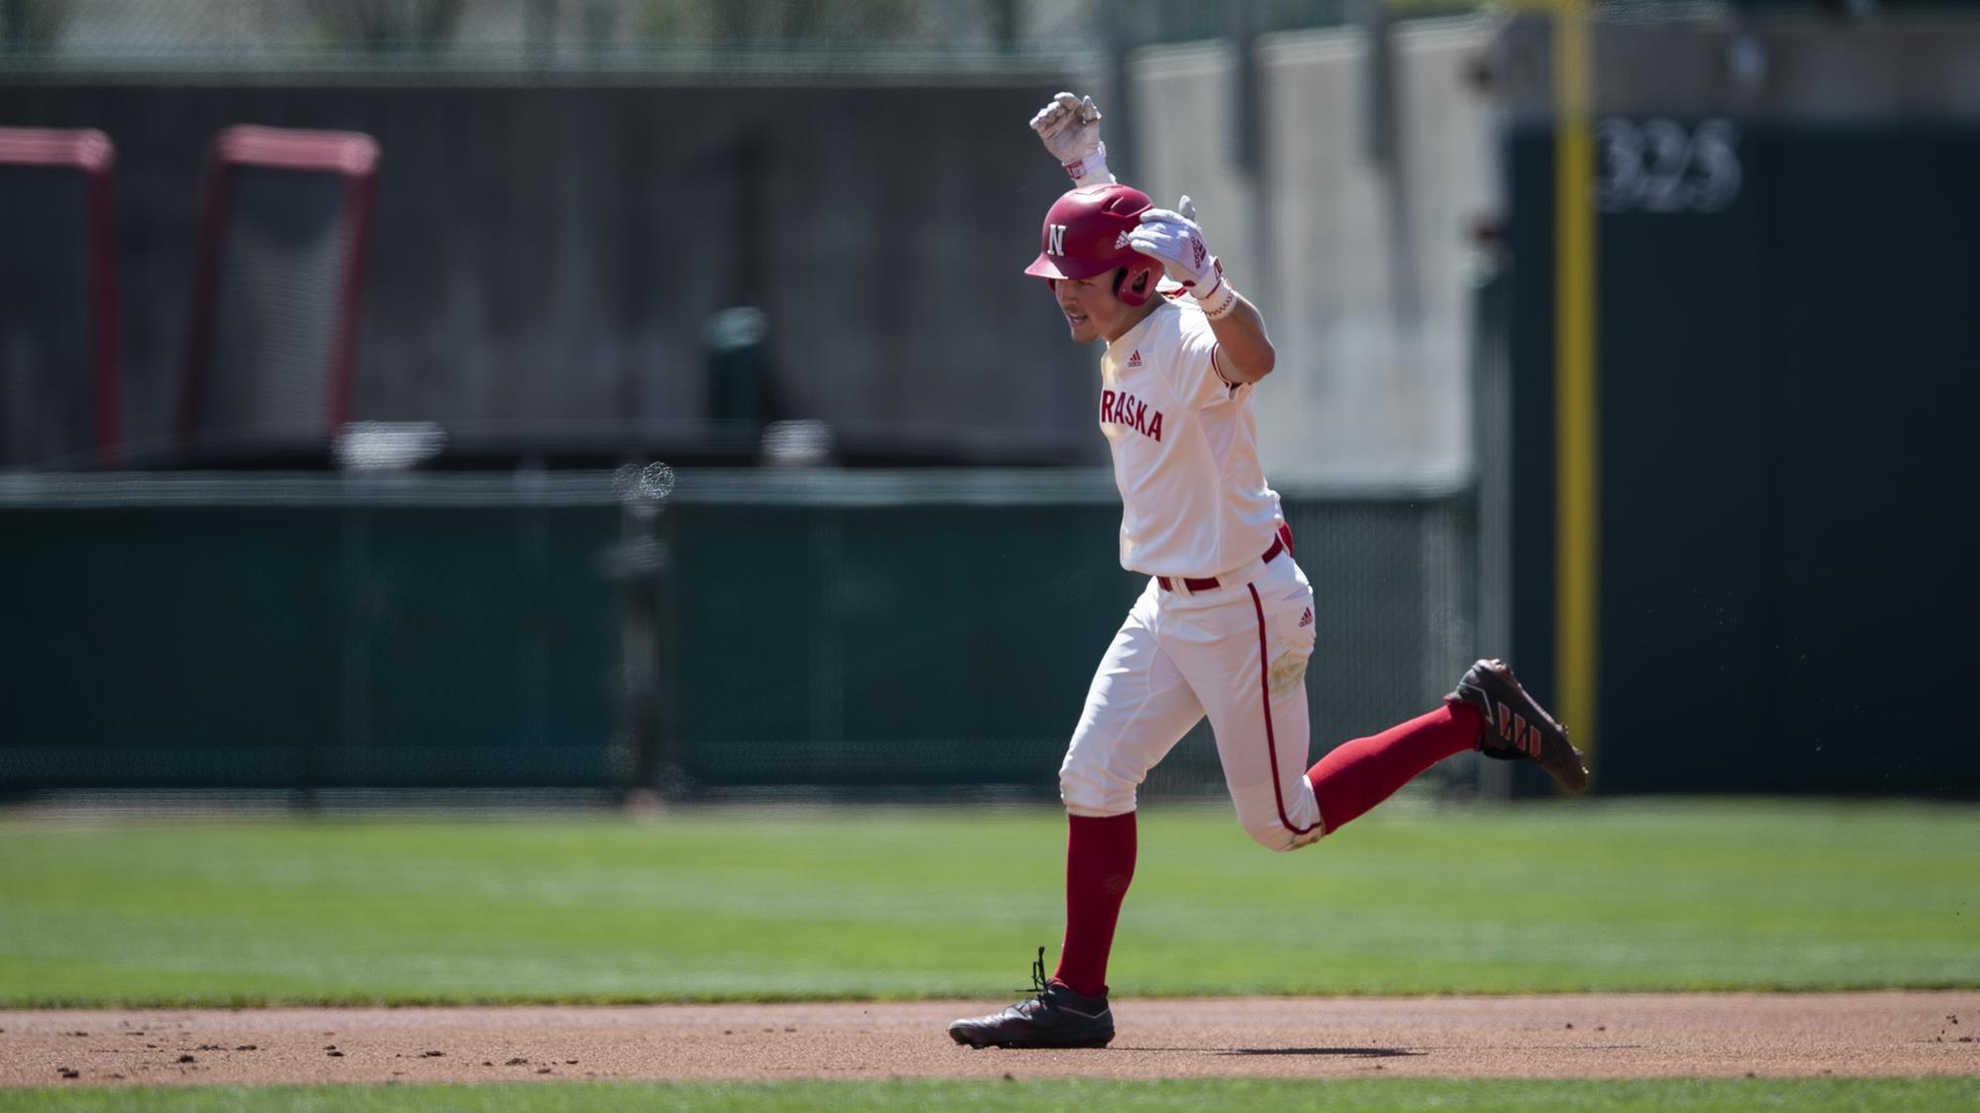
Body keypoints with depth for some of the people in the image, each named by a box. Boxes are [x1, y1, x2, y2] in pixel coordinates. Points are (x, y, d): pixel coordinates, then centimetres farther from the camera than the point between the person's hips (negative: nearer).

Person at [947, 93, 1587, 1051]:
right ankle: (1075, 1000, 8)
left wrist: (1206, 284, -66)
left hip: (1244, 608, -9)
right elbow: (1110, 235, 27)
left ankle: (1473, 719, 13)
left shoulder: (1192, 340, -24)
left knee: (1285, 821, 1)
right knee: (1093, 781, 2)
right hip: (1168, 607, 9)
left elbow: (1253, 357, -51)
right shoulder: (1123, 334, 2)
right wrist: (1083, 160, 22)